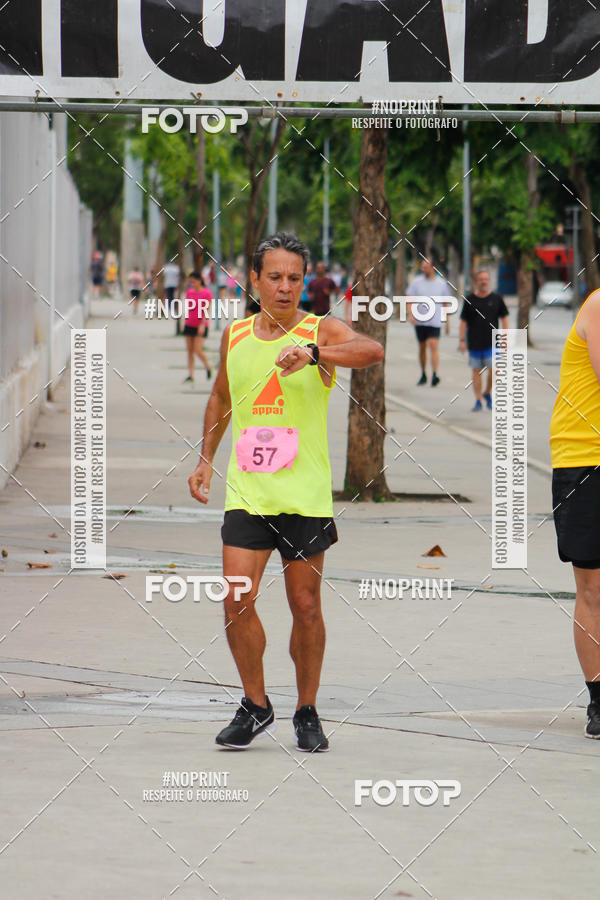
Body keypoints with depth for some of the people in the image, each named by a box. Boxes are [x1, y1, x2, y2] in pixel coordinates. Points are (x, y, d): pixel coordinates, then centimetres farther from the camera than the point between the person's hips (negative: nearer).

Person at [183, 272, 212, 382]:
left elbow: (206, 311, -11)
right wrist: (185, 321, 15)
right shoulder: (189, 291, 8)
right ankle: (190, 375, 8)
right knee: (190, 351, 5)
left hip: (200, 326, -6)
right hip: (189, 325, 6)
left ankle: (208, 366, 15)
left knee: (197, 350, -11)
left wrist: (203, 324, -18)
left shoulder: (206, 293, -9)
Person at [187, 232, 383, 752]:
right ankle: (255, 706, 9)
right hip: (247, 493, 3)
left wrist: (312, 353, -41)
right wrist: (206, 459, 21)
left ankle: (307, 713, 19)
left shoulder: (322, 331, -5)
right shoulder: (235, 335, 8)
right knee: (237, 601, -8)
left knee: (306, 608, 3)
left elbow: (372, 351, -26)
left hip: (305, 495, -2)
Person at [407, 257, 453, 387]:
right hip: (419, 321, 2)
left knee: (433, 347, -16)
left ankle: (435, 375, -21)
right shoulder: (416, 282, 2)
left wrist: (448, 322, 11)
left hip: (435, 321, -2)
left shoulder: (441, 283, 2)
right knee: (422, 348, 11)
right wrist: (411, 314, -17)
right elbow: (410, 300, 1)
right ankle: (423, 375, 24)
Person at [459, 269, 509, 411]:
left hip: (492, 342, -1)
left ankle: (487, 393, 15)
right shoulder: (469, 300, 3)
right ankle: (478, 400, 10)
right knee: (476, 371, 2)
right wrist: (462, 340, 0)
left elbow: (504, 318, 9)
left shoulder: (496, 298, 4)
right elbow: (464, 321, 5)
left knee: (493, 369, -10)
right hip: (474, 343, 1)